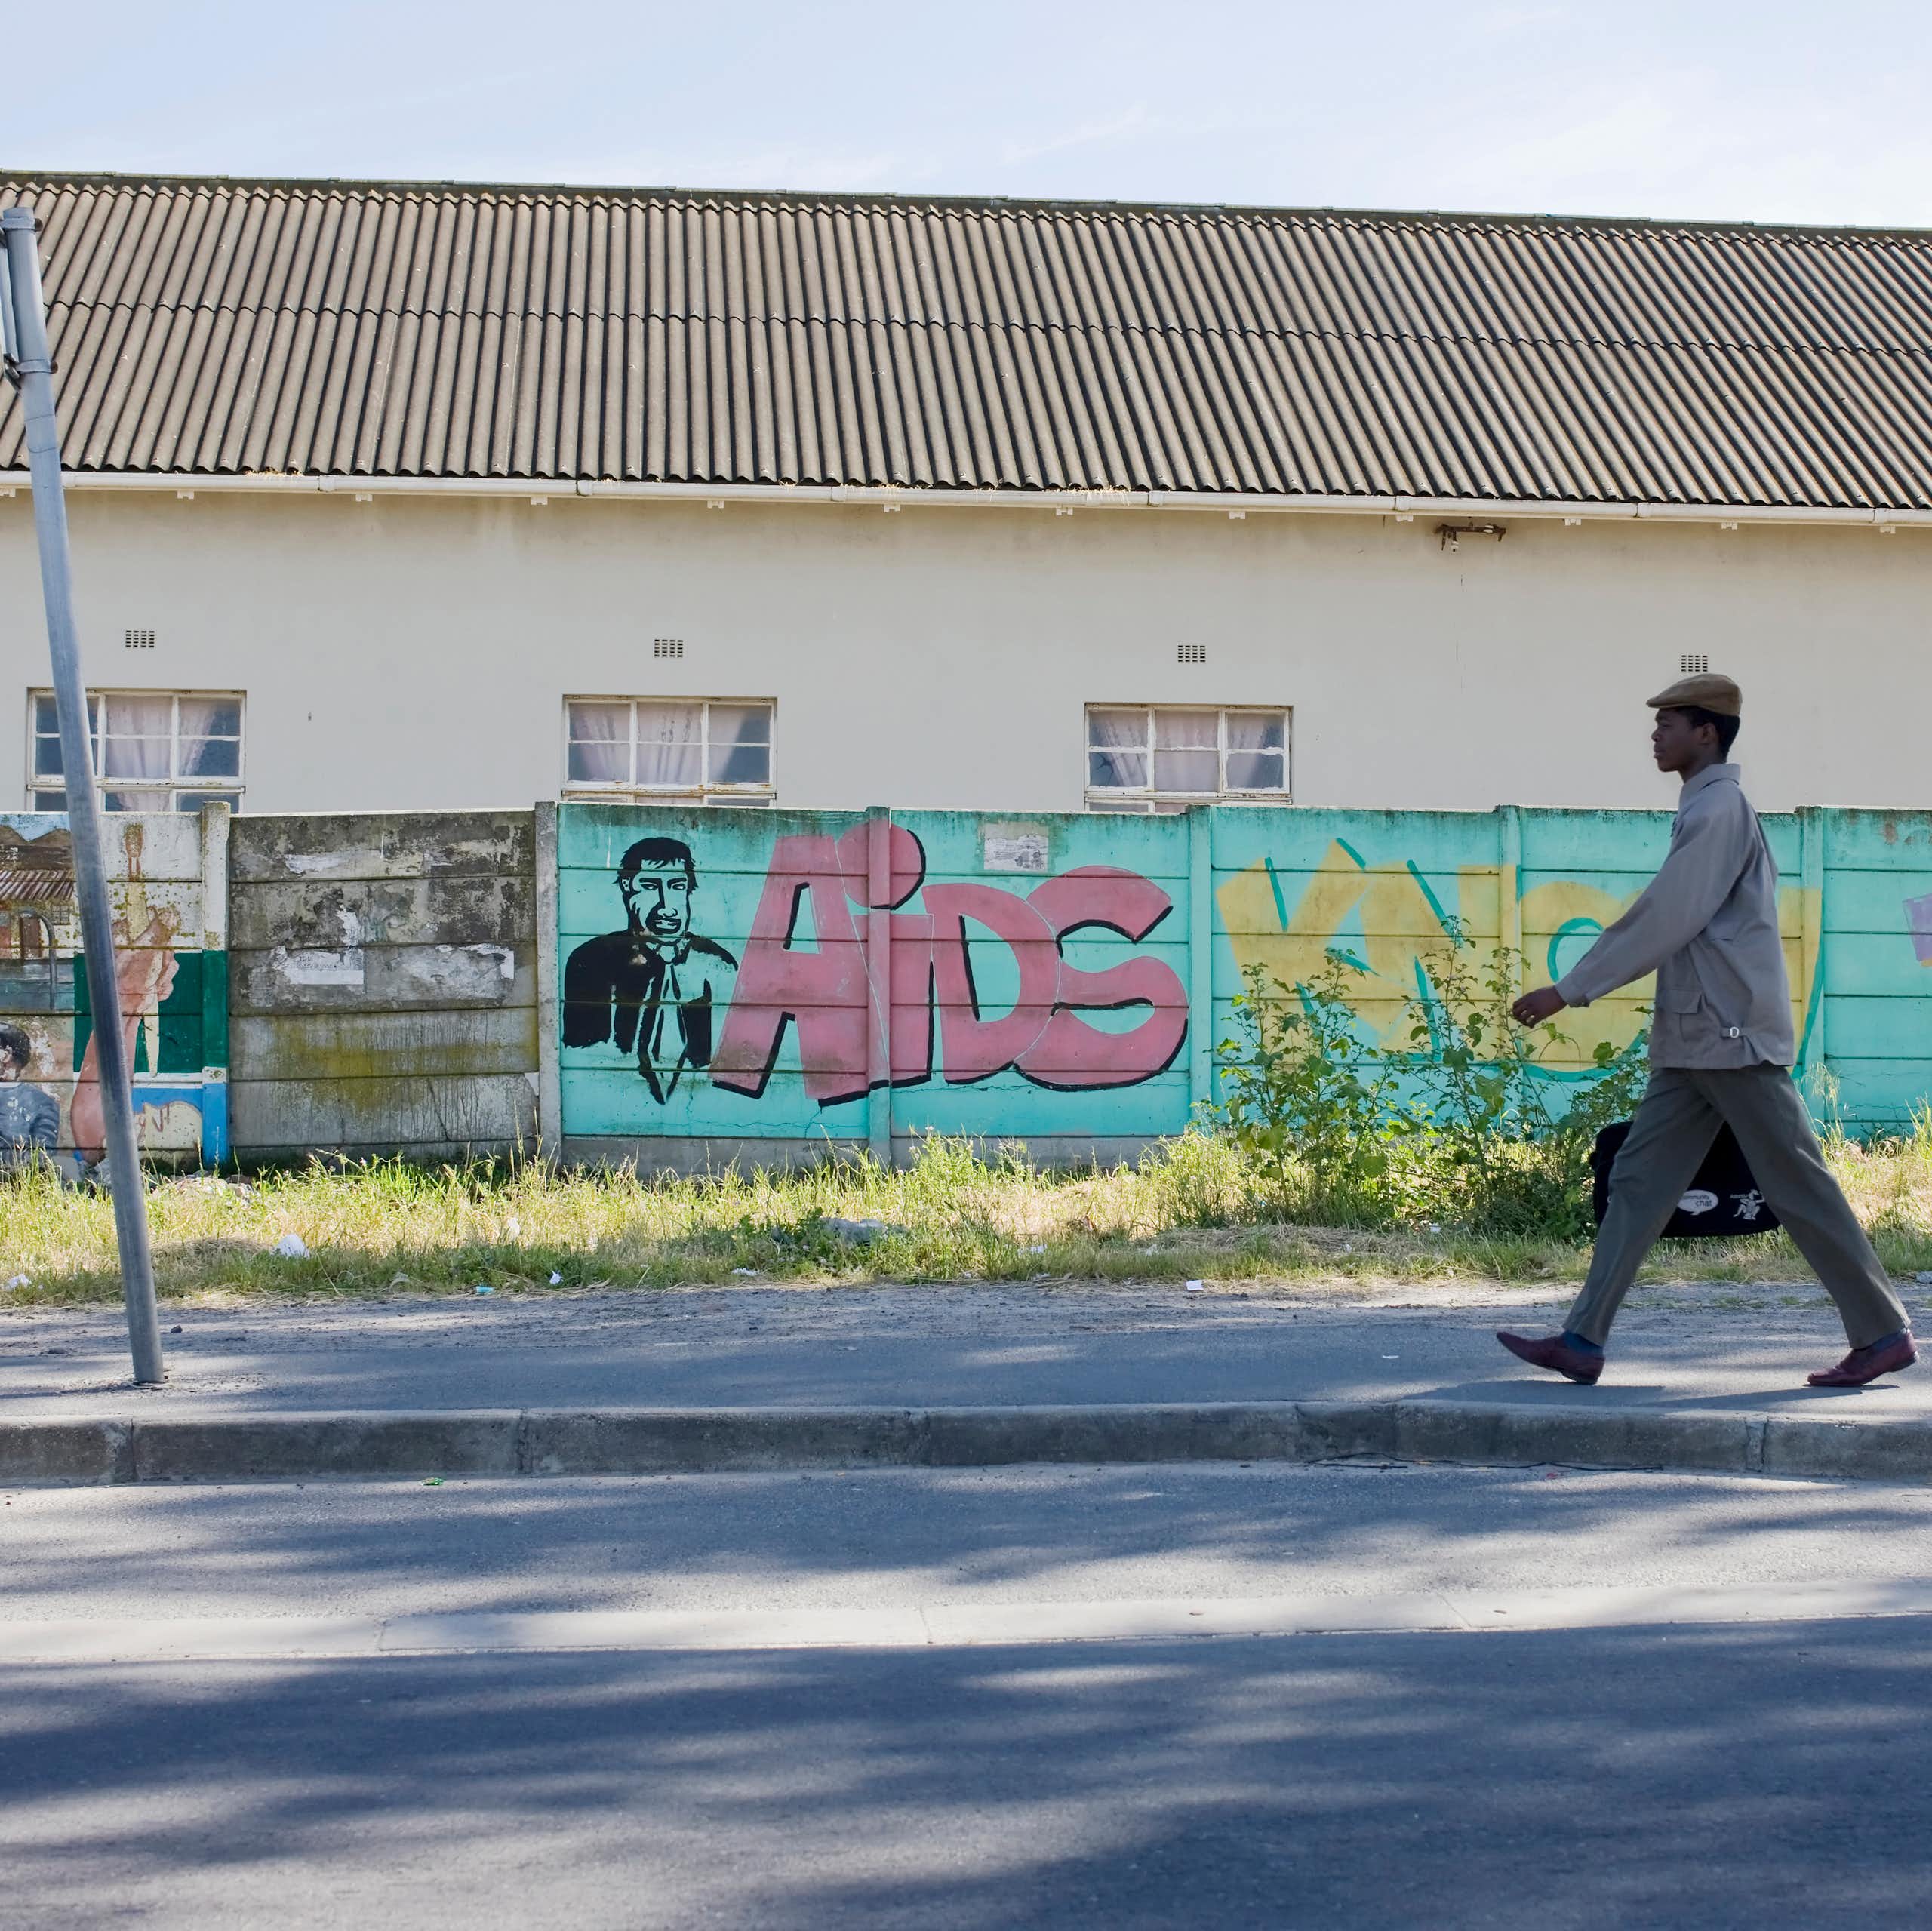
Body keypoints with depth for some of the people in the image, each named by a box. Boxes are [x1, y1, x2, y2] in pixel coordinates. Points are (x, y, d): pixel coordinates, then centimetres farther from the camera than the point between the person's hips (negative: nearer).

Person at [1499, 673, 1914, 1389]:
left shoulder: (1720, 810, -13)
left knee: (1798, 1188, -3)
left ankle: (1883, 1335, 6)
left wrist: (1568, 991, -17)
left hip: (1733, 1036, -10)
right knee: (1638, 1182, 4)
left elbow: (1664, 921, -19)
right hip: (1693, 1040, 10)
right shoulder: (1706, 810, 17)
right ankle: (1584, 1341, 3)